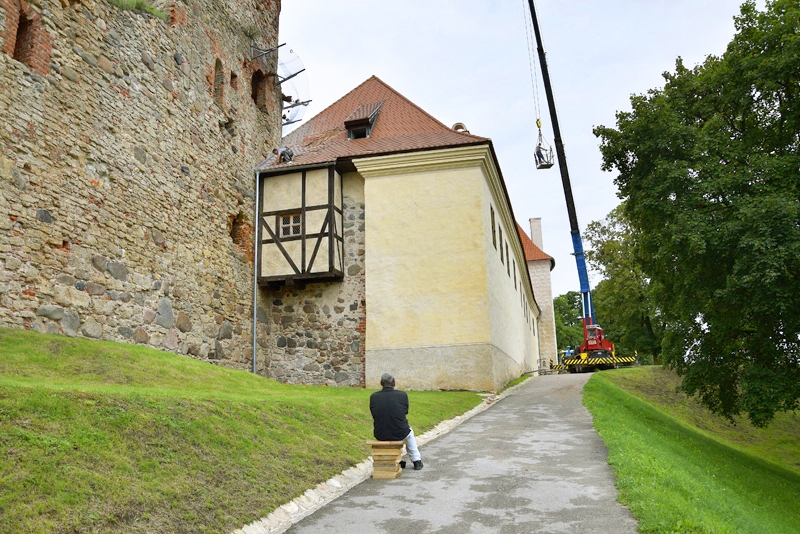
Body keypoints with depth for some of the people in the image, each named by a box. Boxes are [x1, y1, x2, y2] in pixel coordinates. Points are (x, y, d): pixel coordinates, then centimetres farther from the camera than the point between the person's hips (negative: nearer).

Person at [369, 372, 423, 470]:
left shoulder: (373, 396, -8)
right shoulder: (402, 395, -11)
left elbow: (374, 415, 5)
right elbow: (405, 411, 4)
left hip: (380, 435, 1)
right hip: (399, 434, -1)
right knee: (409, 431, 36)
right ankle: (416, 461, 41)